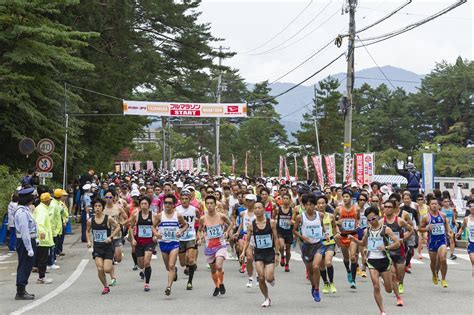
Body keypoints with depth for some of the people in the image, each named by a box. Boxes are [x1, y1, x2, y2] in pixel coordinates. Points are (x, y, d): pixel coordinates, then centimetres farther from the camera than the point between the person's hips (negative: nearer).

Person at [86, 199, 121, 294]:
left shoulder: (108, 218, -9)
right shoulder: (90, 221, 0)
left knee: (106, 270, -10)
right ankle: (106, 287, 11)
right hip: (97, 247, 2)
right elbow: (88, 231, 17)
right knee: (100, 269, -10)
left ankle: (111, 265, 28)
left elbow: (118, 227, -1)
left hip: (108, 246, -2)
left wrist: (110, 237, -12)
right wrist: (89, 241, 1)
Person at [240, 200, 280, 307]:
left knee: (269, 278, -12)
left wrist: (277, 253, -2)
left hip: (270, 252, -1)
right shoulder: (251, 225, -2)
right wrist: (243, 252, -7)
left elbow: (275, 238, 0)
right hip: (258, 253, 1)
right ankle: (267, 298, 17)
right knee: (261, 278, -4)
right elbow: (247, 240, 6)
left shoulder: (271, 222, -5)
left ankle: (272, 278, 27)